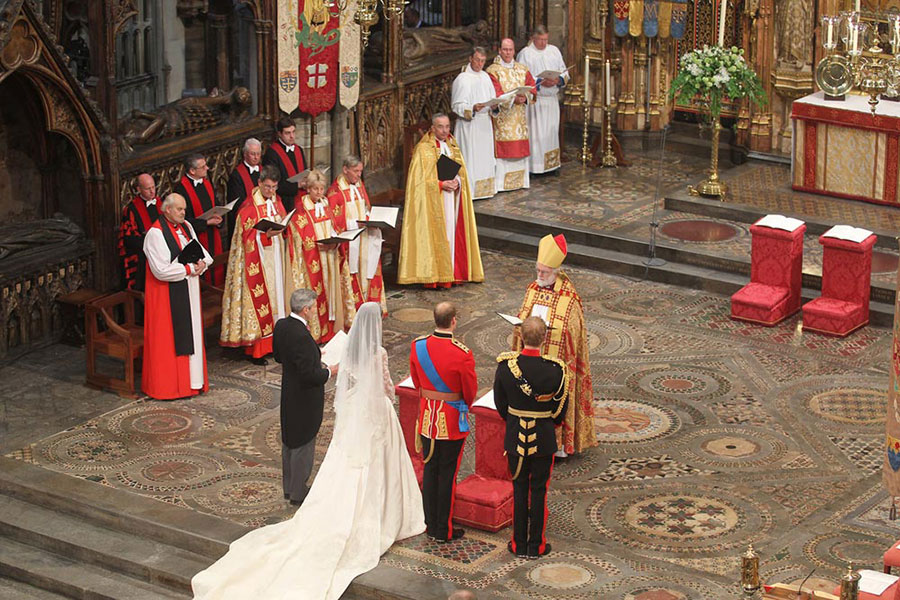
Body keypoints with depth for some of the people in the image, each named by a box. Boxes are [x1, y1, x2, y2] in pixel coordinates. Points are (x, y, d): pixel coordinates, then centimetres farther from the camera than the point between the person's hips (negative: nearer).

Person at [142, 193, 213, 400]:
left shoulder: (186, 227, 9)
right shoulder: (156, 233, -15)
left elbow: (201, 251, 15)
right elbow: (161, 270, -20)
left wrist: (202, 263, -8)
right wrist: (189, 269, -17)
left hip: (188, 292, 8)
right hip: (168, 295, -8)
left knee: (191, 334, 9)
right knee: (169, 338, -3)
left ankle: (192, 379, 16)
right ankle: (168, 384, 3)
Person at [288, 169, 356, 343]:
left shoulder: (326, 204, 12)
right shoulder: (301, 208, -8)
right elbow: (299, 236, -10)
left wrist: (335, 242, -3)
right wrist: (318, 243, -22)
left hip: (330, 255, 6)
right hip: (312, 258, -6)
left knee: (331, 287, 7)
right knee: (315, 289, -7)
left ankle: (331, 326, 15)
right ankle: (315, 329, -4)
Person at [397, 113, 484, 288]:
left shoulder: (453, 147, 13)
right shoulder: (423, 149, -6)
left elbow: (462, 173, 14)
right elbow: (420, 180, -10)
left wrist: (457, 182, -8)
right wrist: (441, 184, -19)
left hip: (453, 200, 6)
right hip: (433, 203, -6)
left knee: (453, 233, 4)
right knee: (436, 235, -8)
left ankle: (453, 272, 9)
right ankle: (434, 275, -7)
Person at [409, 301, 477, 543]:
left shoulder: (417, 346, -8)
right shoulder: (462, 354, -22)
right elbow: (470, 390, -9)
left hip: (427, 416, 5)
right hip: (452, 421, -4)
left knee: (429, 470, 16)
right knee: (447, 474, 6)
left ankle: (431, 524, 25)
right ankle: (444, 530, 14)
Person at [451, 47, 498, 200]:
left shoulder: (485, 77, 12)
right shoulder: (462, 79, -10)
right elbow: (457, 106, -13)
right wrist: (473, 108, -29)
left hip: (485, 124, 7)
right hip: (469, 125, -7)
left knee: (485, 157, 10)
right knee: (470, 158, -7)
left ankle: (484, 188, 18)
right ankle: (468, 191, -4)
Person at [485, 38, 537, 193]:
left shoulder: (522, 69, 14)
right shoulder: (493, 71, -2)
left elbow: (532, 87, 8)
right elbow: (495, 94, -11)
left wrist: (525, 97, -13)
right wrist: (513, 99, -22)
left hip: (519, 115, 5)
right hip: (502, 116, -5)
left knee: (520, 148, 6)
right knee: (503, 149, -8)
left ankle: (519, 180, 14)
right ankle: (501, 182, -5)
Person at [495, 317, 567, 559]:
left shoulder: (505, 365, -14)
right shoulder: (555, 369, -18)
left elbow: (500, 403, -1)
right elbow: (560, 410, -6)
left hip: (515, 438, 2)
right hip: (544, 439, -2)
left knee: (519, 489, 14)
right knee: (539, 490, 10)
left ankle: (519, 544, 20)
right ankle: (536, 545, 18)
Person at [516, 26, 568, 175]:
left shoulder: (554, 51, 11)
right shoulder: (525, 54, -4)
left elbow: (564, 72, 11)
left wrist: (558, 80, -11)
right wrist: (540, 82, -21)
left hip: (552, 98, 5)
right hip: (534, 100, -5)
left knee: (552, 130, 7)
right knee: (535, 132, -7)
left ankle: (552, 163, 14)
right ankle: (534, 165, -4)